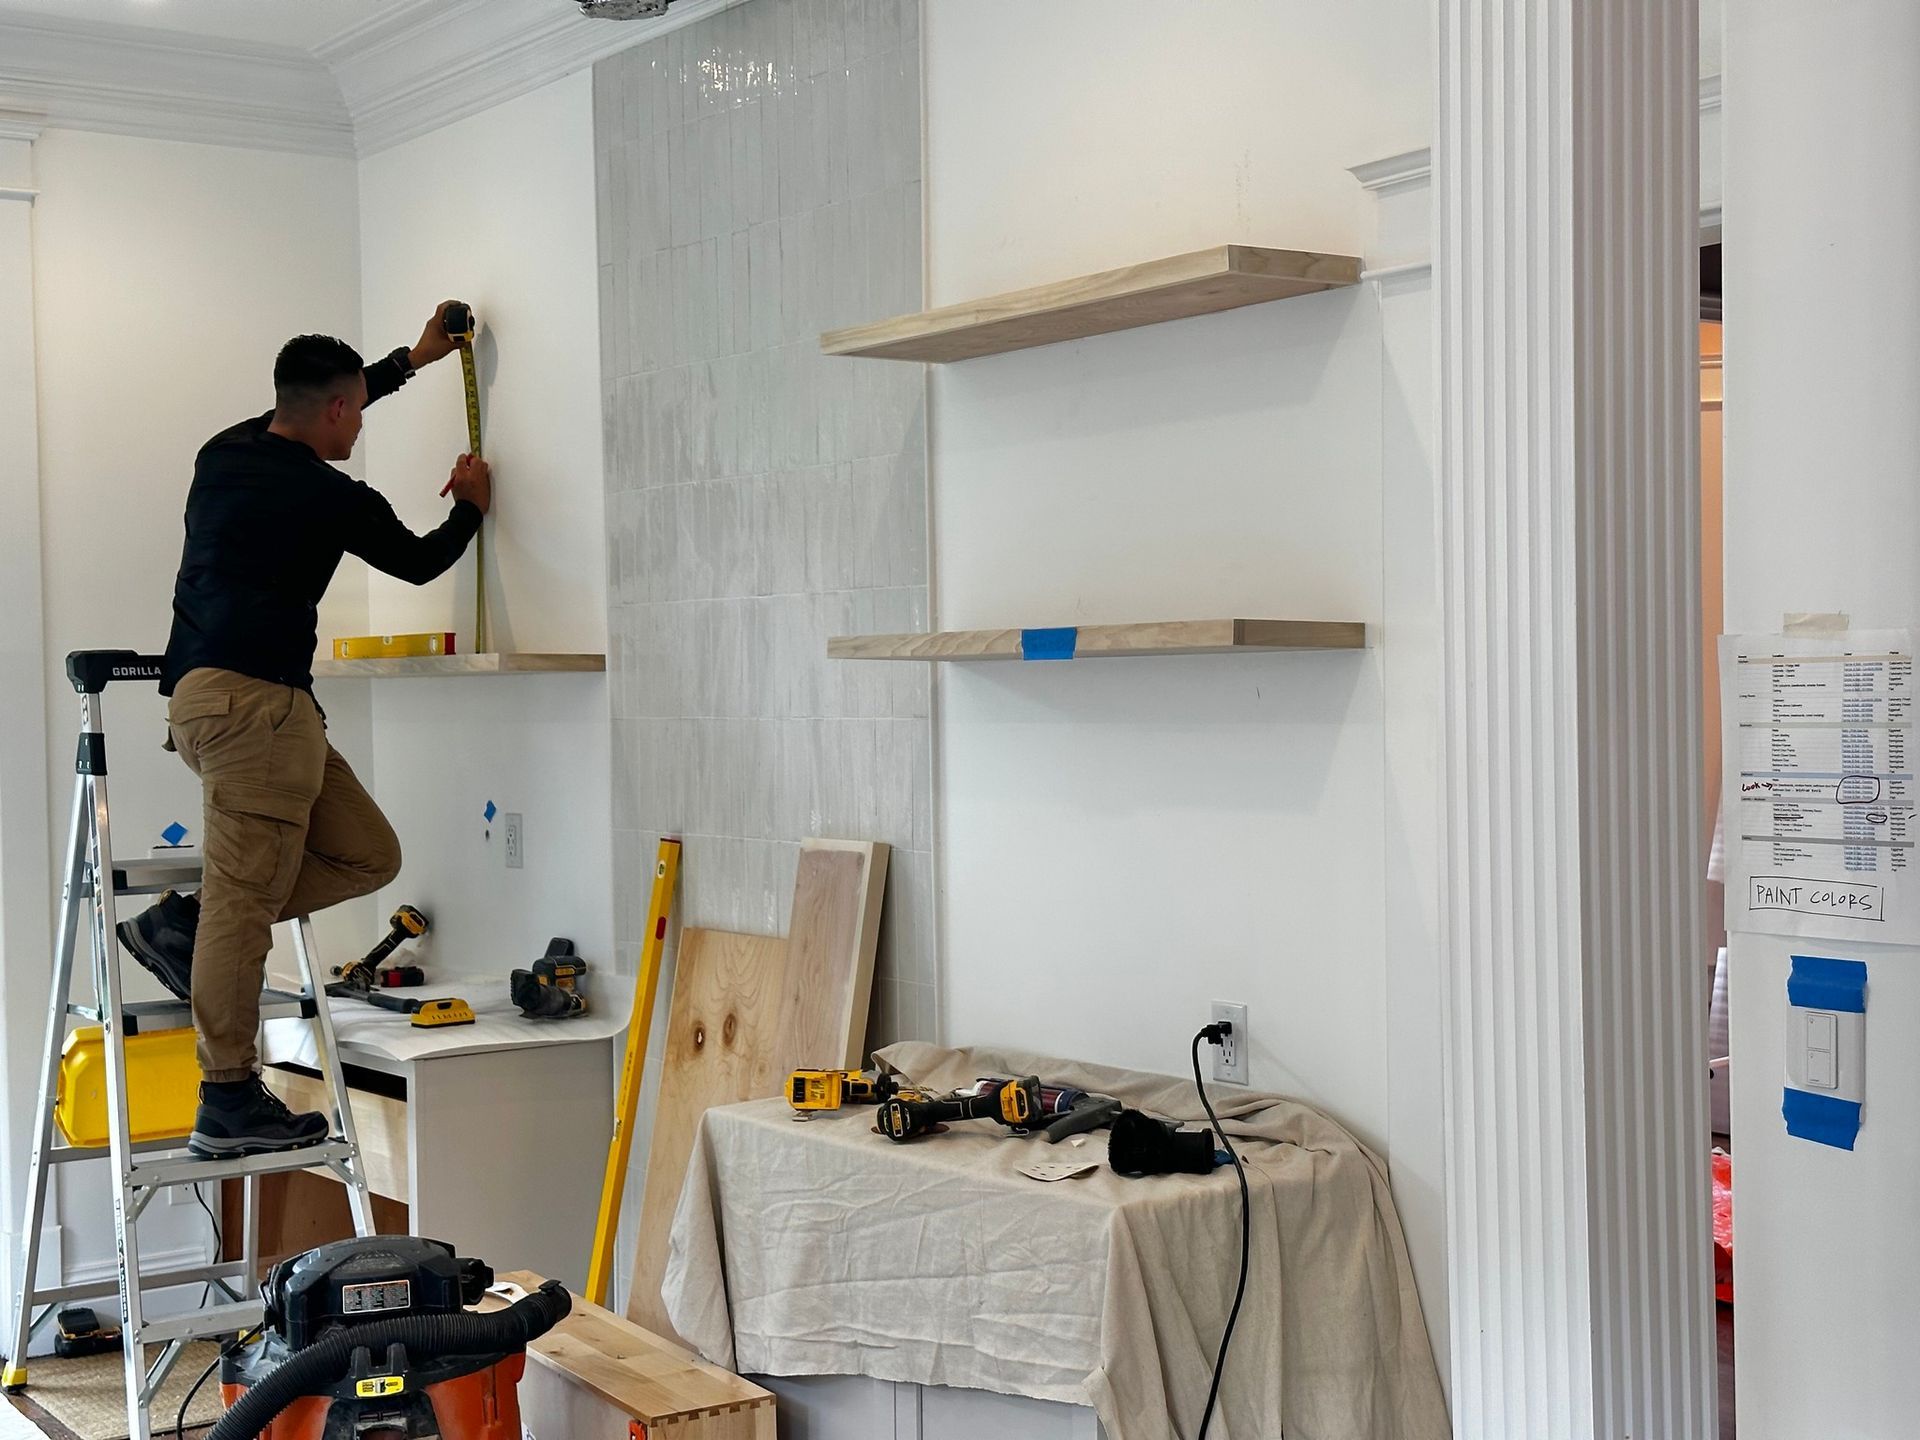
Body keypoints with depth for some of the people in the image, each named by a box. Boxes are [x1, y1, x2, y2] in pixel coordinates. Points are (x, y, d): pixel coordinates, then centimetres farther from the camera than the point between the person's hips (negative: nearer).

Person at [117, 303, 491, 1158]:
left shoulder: (226, 454, 16)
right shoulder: (332, 499, -6)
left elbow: (308, 413, 38)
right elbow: (419, 562, 12)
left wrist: (412, 361, 45)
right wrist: (469, 508, 32)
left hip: (202, 695, 10)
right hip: (252, 702, -10)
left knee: (367, 855, 10)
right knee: (246, 900, -8)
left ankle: (181, 925, 8)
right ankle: (229, 1104, -6)